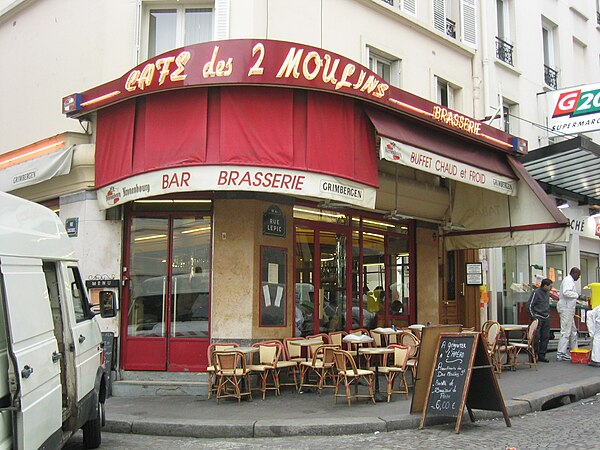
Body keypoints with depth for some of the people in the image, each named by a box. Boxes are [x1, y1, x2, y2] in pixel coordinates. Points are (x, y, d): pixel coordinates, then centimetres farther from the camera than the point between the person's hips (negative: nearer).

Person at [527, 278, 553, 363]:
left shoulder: (547, 293, 11)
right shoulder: (536, 293, -12)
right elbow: (529, 306, -11)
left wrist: (548, 314, 16)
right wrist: (533, 317, -14)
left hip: (546, 318, 7)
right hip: (538, 318, -7)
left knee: (545, 337, 6)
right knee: (536, 337, -8)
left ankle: (541, 356, 13)